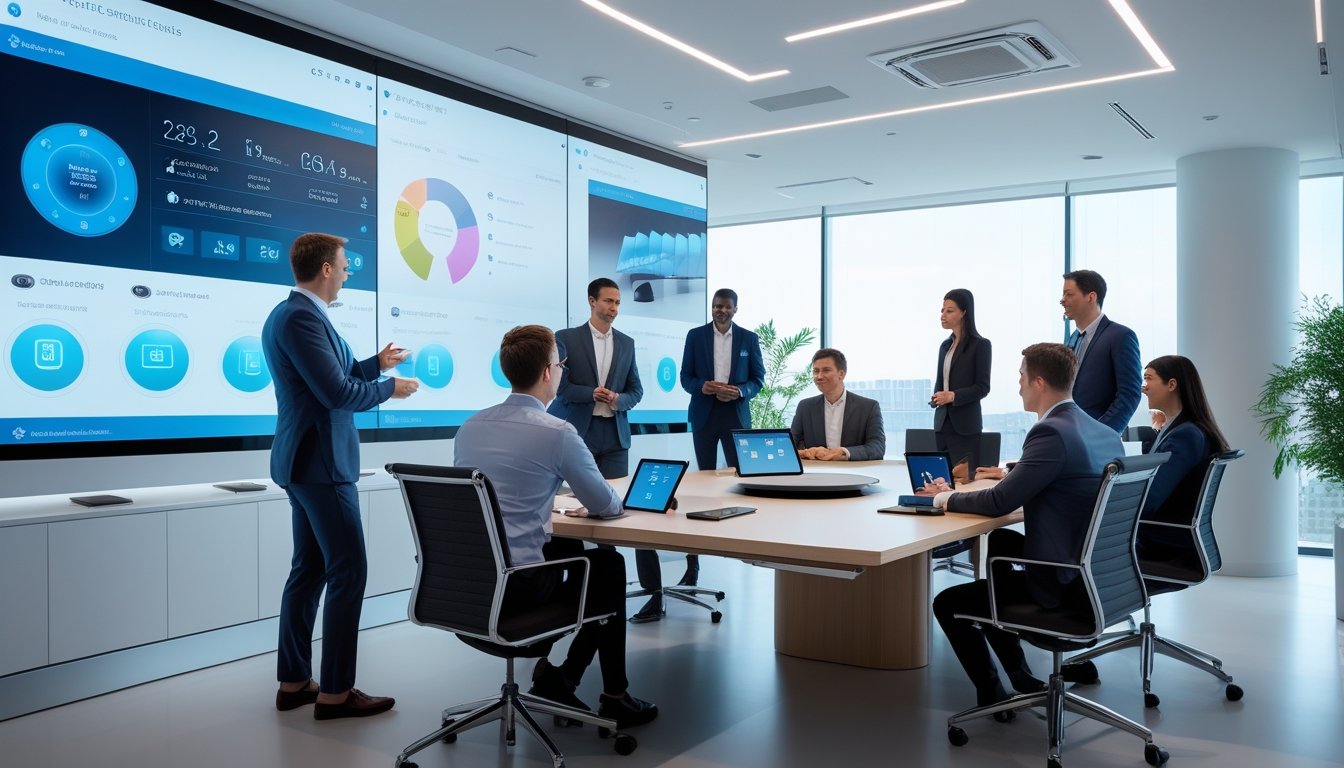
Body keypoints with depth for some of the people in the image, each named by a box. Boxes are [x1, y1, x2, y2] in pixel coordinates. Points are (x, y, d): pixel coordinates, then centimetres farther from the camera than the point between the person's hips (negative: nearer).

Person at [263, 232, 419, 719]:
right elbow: (337, 393, -22)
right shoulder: (302, 317, -19)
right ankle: (335, 692, 2)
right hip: (321, 463, -11)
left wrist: (377, 363, 22)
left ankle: (293, 682, 22)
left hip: (306, 461, 11)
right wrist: (390, 388, -8)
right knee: (348, 571, -5)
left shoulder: (292, 313, 13)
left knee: (309, 570, 14)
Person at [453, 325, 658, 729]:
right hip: (517, 583, -6)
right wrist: (614, 498, 20)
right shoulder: (557, 433, -13)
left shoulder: (469, 426, 6)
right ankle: (614, 697, 23)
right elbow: (606, 506, -2)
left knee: (569, 548, 29)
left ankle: (555, 672, 27)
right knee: (608, 565, 19)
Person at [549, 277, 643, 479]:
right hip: (577, 431, -3)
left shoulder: (627, 343, 13)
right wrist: (591, 394, -18)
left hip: (615, 433, 3)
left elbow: (636, 390, 13)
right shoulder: (566, 338, 1)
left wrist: (618, 400, -8)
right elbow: (558, 385, -4)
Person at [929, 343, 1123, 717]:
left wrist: (949, 498, -3)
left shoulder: (1051, 432, -21)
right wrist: (1014, 474, 15)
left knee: (947, 603, 3)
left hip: (1063, 585, -9)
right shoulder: (1104, 433, 6)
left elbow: (1000, 502, -19)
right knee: (1002, 541, 32)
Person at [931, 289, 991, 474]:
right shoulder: (945, 345, 15)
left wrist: (953, 396, -21)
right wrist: (936, 397, -2)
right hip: (942, 422, 6)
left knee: (966, 476, -6)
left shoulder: (980, 345, -4)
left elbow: (982, 387, -8)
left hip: (965, 424, -6)